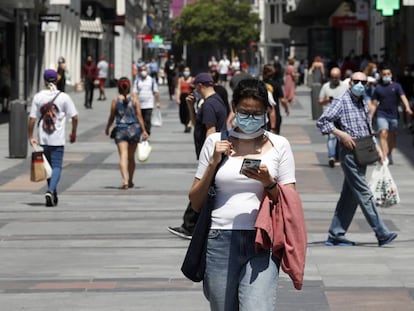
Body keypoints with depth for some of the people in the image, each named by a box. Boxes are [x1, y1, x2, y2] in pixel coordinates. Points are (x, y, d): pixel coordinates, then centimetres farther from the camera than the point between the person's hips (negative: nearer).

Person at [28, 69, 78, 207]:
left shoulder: (38, 97, -1)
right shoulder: (64, 97, -4)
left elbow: (32, 119, -4)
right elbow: (74, 117, -4)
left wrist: (30, 137, 4)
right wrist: (73, 133, 11)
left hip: (43, 139, 2)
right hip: (58, 139, -2)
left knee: (48, 166, 16)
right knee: (57, 167, -1)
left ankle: (53, 195, 24)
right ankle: (51, 191, -23)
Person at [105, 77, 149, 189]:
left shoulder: (115, 100, -4)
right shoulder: (134, 100, -2)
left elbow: (112, 117, 1)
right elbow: (139, 116, -3)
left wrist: (107, 128, 17)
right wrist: (144, 131, 2)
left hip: (120, 129, -2)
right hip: (134, 129, 2)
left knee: (123, 156, -7)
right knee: (131, 157, 15)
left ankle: (125, 180, -25)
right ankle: (130, 181, 25)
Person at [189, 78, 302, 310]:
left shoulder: (279, 145, 8)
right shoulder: (216, 142, 9)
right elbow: (196, 203, 11)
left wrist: (269, 183, -12)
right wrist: (213, 163, -2)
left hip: (261, 241, -1)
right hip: (220, 241, 2)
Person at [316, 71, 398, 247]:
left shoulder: (363, 104, 16)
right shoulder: (341, 102, -7)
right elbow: (322, 122, -12)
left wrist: (377, 148, 14)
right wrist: (342, 135, -18)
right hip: (349, 153, -8)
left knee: (350, 196, 9)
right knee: (364, 194, -9)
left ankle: (335, 235, 13)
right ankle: (382, 234, -11)